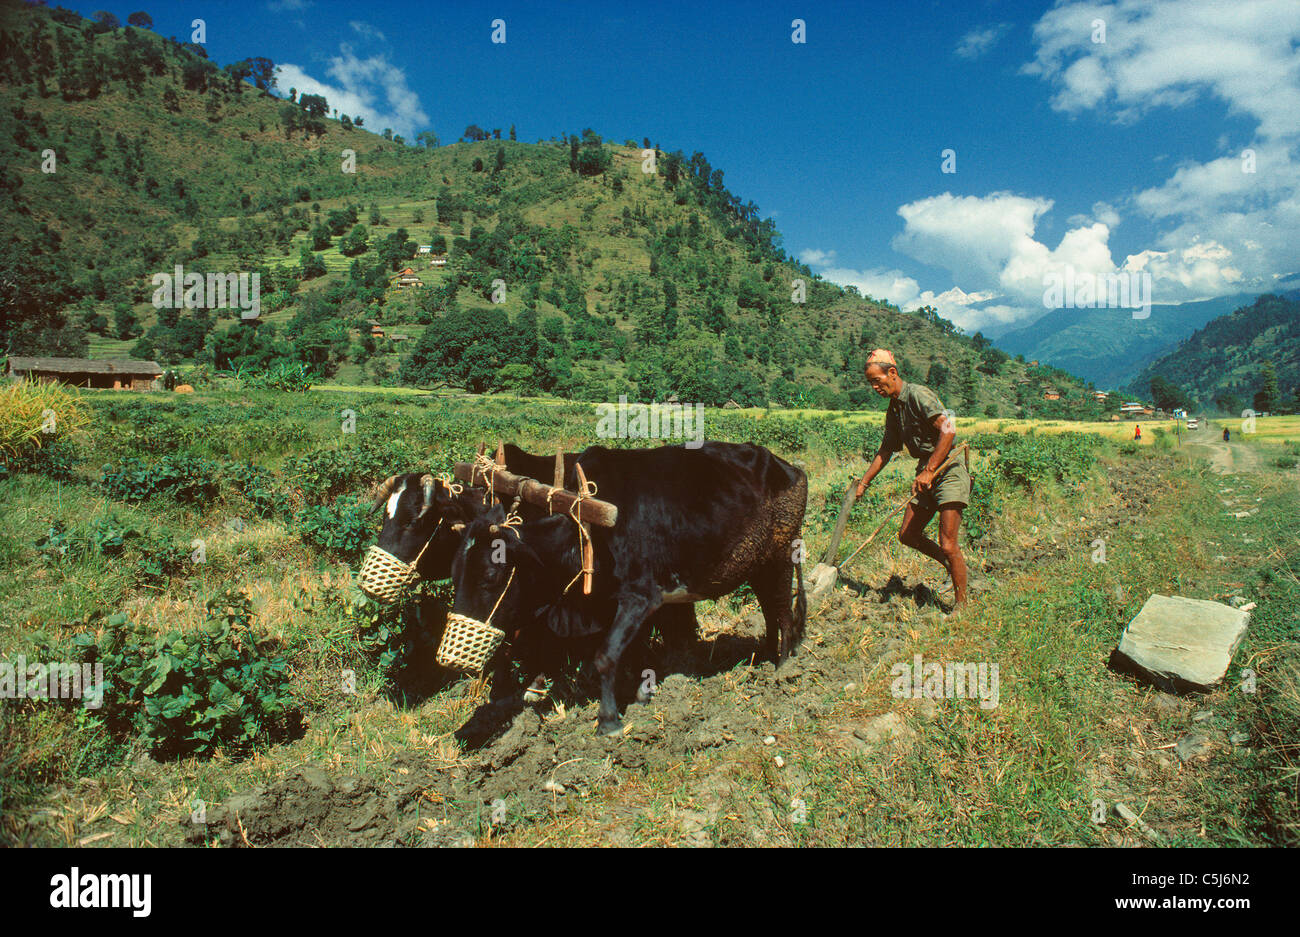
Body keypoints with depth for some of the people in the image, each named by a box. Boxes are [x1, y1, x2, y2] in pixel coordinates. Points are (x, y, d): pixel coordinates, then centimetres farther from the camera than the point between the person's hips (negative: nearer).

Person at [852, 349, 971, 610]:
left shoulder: (918, 394, -15)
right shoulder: (893, 410, 13)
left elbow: (949, 430, -25)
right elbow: (886, 451, 22)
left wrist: (929, 470, -27)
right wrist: (864, 482, 19)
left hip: (949, 469, -9)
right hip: (927, 473, 9)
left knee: (947, 545, -10)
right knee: (907, 535, 9)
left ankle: (962, 605, 5)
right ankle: (952, 564, 30)